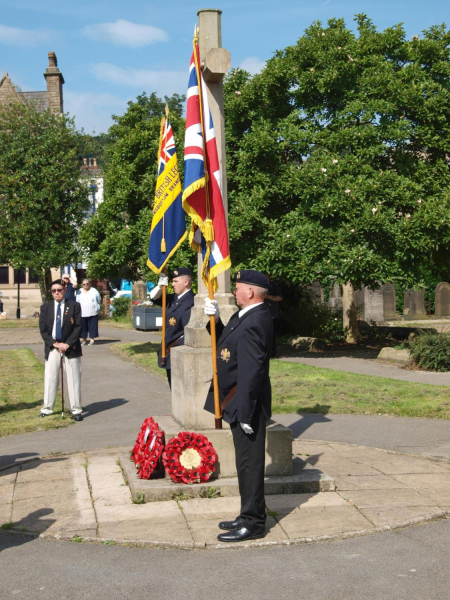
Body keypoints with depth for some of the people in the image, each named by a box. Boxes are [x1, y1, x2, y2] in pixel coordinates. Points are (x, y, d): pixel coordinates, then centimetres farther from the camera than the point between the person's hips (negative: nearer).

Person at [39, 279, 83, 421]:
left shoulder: (74, 306, 2)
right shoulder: (45, 308, 8)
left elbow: (78, 327, -3)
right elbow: (43, 329, 3)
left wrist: (67, 344, -12)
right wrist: (55, 344, -10)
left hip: (71, 348, -2)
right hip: (52, 348, 2)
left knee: (73, 380, 1)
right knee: (50, 379, 4)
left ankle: (76, 410, 6)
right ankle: (47, 409, 12)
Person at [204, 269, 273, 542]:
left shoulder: (254, 323, -23)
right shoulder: (248, 316, 10)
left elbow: (251, 372, -25)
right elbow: (225, 342, 16)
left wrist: (245, 413, -24)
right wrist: (216, 320, -1)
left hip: (248, 405, -11)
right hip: (241, 405, 11)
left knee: (250, 464, -1)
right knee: (247, 463, 18)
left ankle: (253, 523, 10)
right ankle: (250, 516, 29)